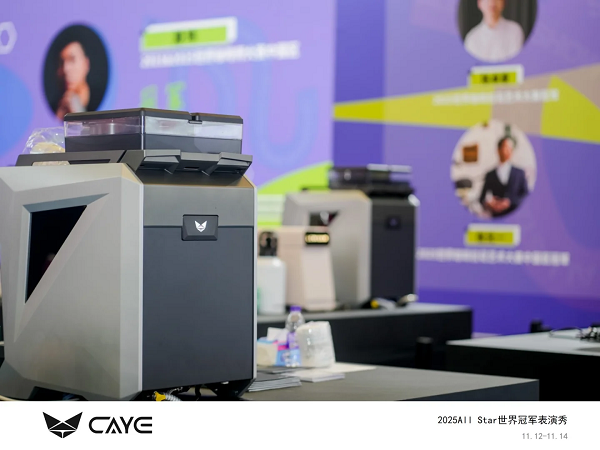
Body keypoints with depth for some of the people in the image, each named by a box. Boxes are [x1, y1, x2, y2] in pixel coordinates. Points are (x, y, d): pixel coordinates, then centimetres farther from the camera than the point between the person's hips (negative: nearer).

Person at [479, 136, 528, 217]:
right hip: (496, 216, 0)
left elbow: (526, 195, 3)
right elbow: (482, 198, 12)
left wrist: (510, 202, -12)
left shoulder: (519, 173, 12)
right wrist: (488, 204, -11)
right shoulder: (490, 175, 13)